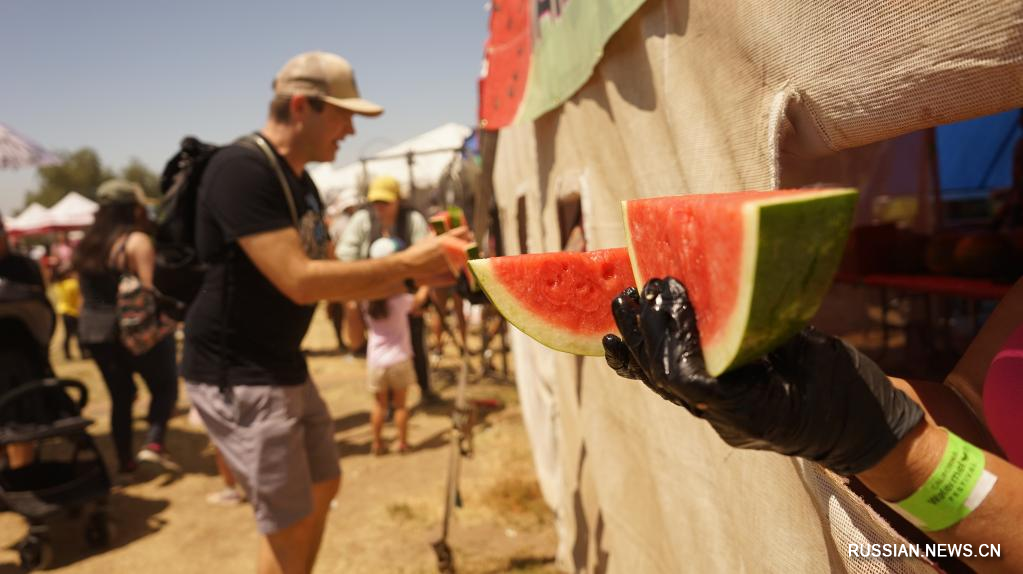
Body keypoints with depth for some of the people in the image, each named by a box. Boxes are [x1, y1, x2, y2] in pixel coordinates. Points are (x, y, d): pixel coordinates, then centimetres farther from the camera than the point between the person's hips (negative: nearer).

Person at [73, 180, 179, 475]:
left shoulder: (87, 244, 12)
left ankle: (125, 461, 20)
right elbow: (149, 290, -18)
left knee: (120, 395, 16)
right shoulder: (136, 240, -11)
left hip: (94, 331, 7)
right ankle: (154, 442, -10)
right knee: (164, 387, 8)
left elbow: (86, 291, 14)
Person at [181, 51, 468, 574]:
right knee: (289, 524, 1)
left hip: (285, 368, 10)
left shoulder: (300, 183, 10)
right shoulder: (241, 169, -21)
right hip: (235, 375, -10)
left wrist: (412, 276, 1)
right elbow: (299, 281, -29)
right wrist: (405, 262, -23)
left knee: (322, 488, 20)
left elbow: (326, 279, 12)